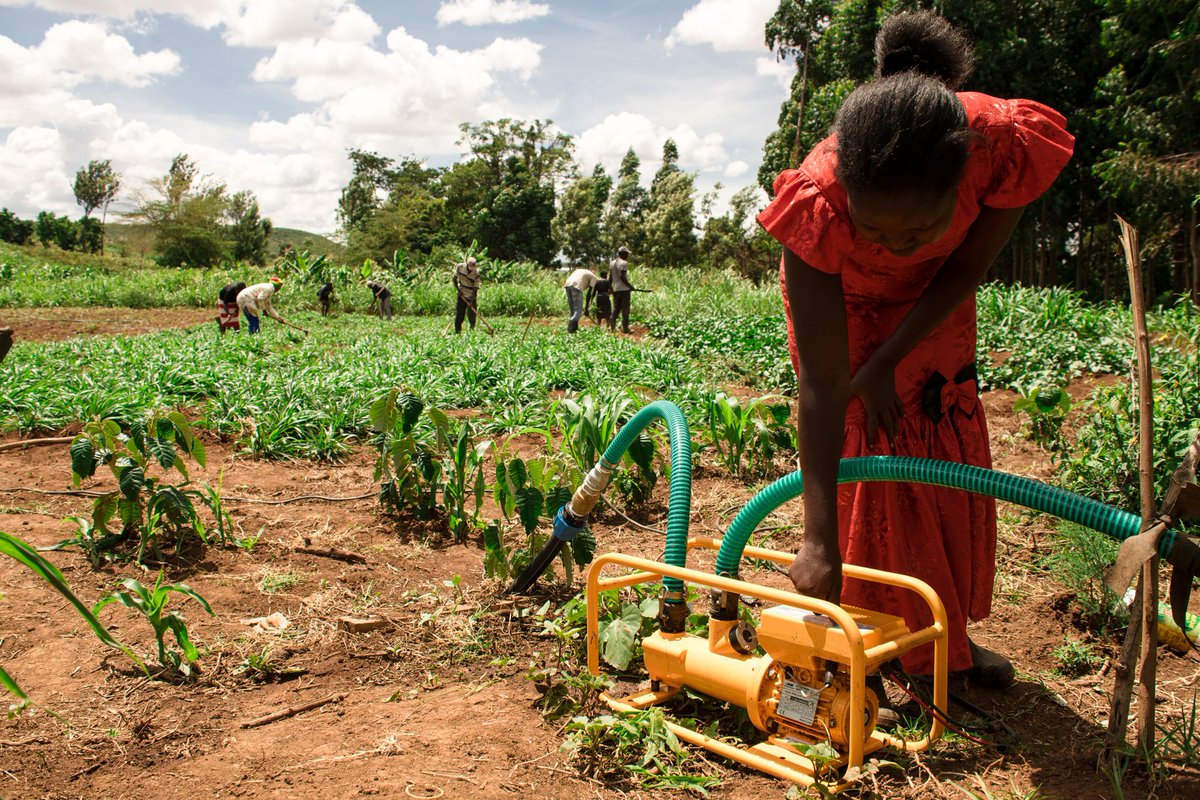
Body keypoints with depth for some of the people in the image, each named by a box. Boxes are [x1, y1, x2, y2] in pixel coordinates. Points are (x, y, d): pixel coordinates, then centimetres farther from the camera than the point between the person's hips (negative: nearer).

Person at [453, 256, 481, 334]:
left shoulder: (476, 273, -18)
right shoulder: (460, 267, -10)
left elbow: (475, 289, -16)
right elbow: (455, 278, 3)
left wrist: (472, 301, -24)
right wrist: (458, 290, -7)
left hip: (472, 297, -2)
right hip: (461, 295, 2)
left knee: (471, 317, -2)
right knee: (458, 315, -2)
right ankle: (457, 332, 3)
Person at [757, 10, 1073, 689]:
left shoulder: (1009, 144, -39)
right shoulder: (817, 203, -43)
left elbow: (965, 270, -20)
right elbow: (822, 383, -41)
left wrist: (884, 365, -22)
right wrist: (820, 542, -42)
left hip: (934, 305, 3)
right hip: (841, 306, -3)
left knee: (953, 461, 9)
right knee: (867, 462, -6)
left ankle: (947, 634, 26)